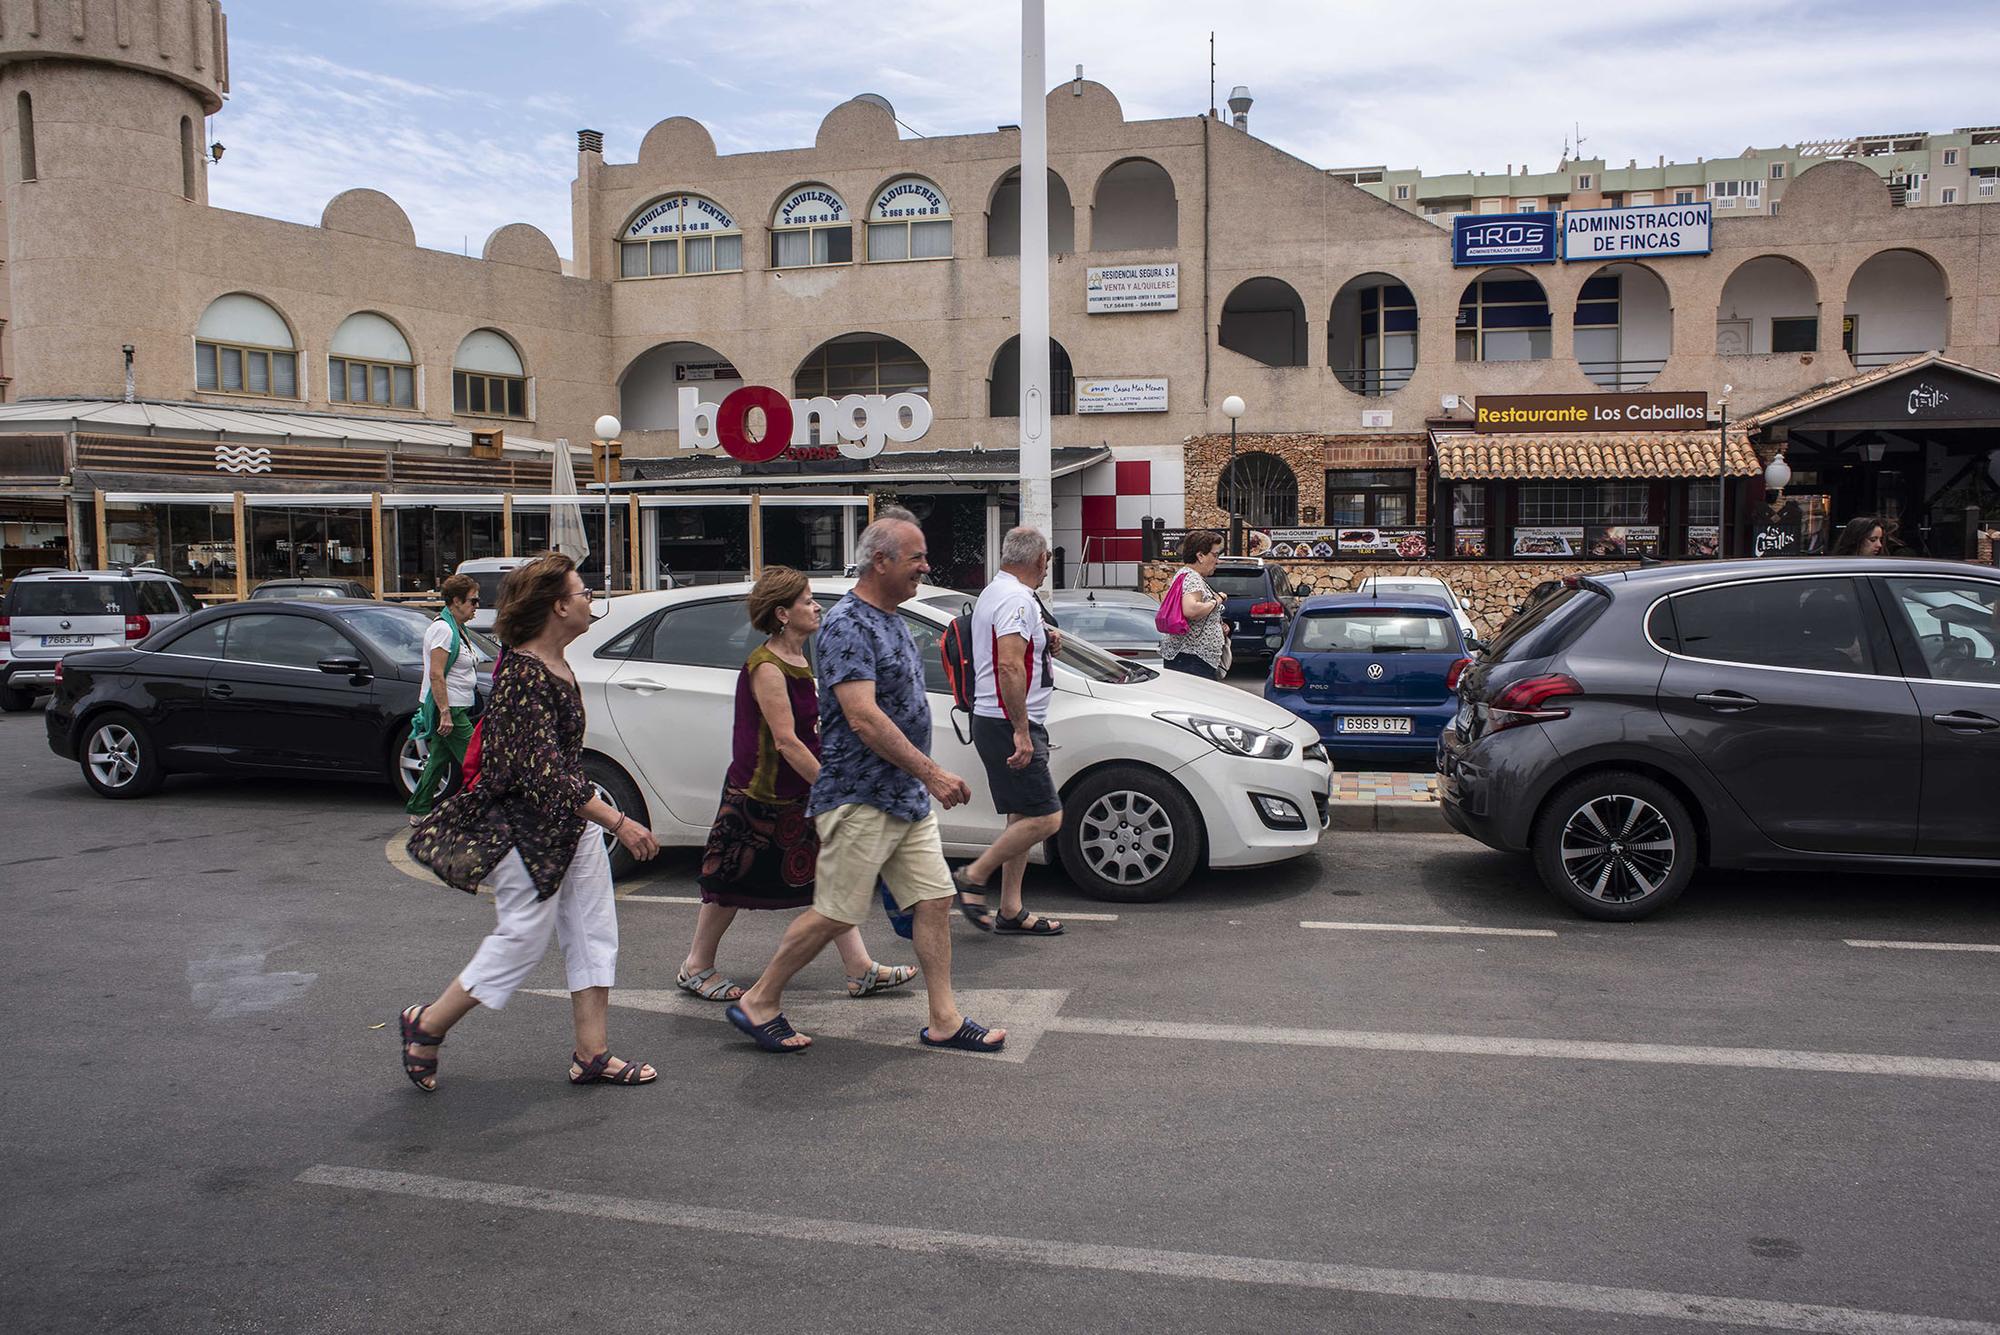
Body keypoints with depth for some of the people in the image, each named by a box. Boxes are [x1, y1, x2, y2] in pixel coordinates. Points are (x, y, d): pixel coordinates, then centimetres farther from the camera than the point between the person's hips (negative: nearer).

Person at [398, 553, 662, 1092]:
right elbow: (544, 772, -28)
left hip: (572, 822, 9)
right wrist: (618, 822, -29)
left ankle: (591, 1056, 18)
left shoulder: (557, 667, 6)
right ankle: (426, 1026, 22)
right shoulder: (523, 674, -24)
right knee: (523, 940, 2)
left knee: (594, 937, 10)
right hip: (526, 830, -9)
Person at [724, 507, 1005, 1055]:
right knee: (835, 913, -1)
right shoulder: (848, 625, -17)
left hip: (906, 796, 9)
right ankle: (758, 1003, 15)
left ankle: (945, 1020, 14)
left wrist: (925, 778, 21)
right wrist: (932, 773, -25)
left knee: (935, 900, 7)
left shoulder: (890, 620, 13)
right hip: (859, 799, -9)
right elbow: (864, 719, -25)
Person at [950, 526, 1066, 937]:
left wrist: (1043, 640, 14)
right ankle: (973, 877, -1)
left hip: (994, 721, 11)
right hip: (1008, 724, -11)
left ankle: (1011, 911, 16)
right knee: (1045, 818, -10)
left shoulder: (993, 592, 18)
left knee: (1022, 818, 12)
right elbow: (1010, 667, -25)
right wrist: (1021, 730, -25)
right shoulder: (1017, 600, -15)